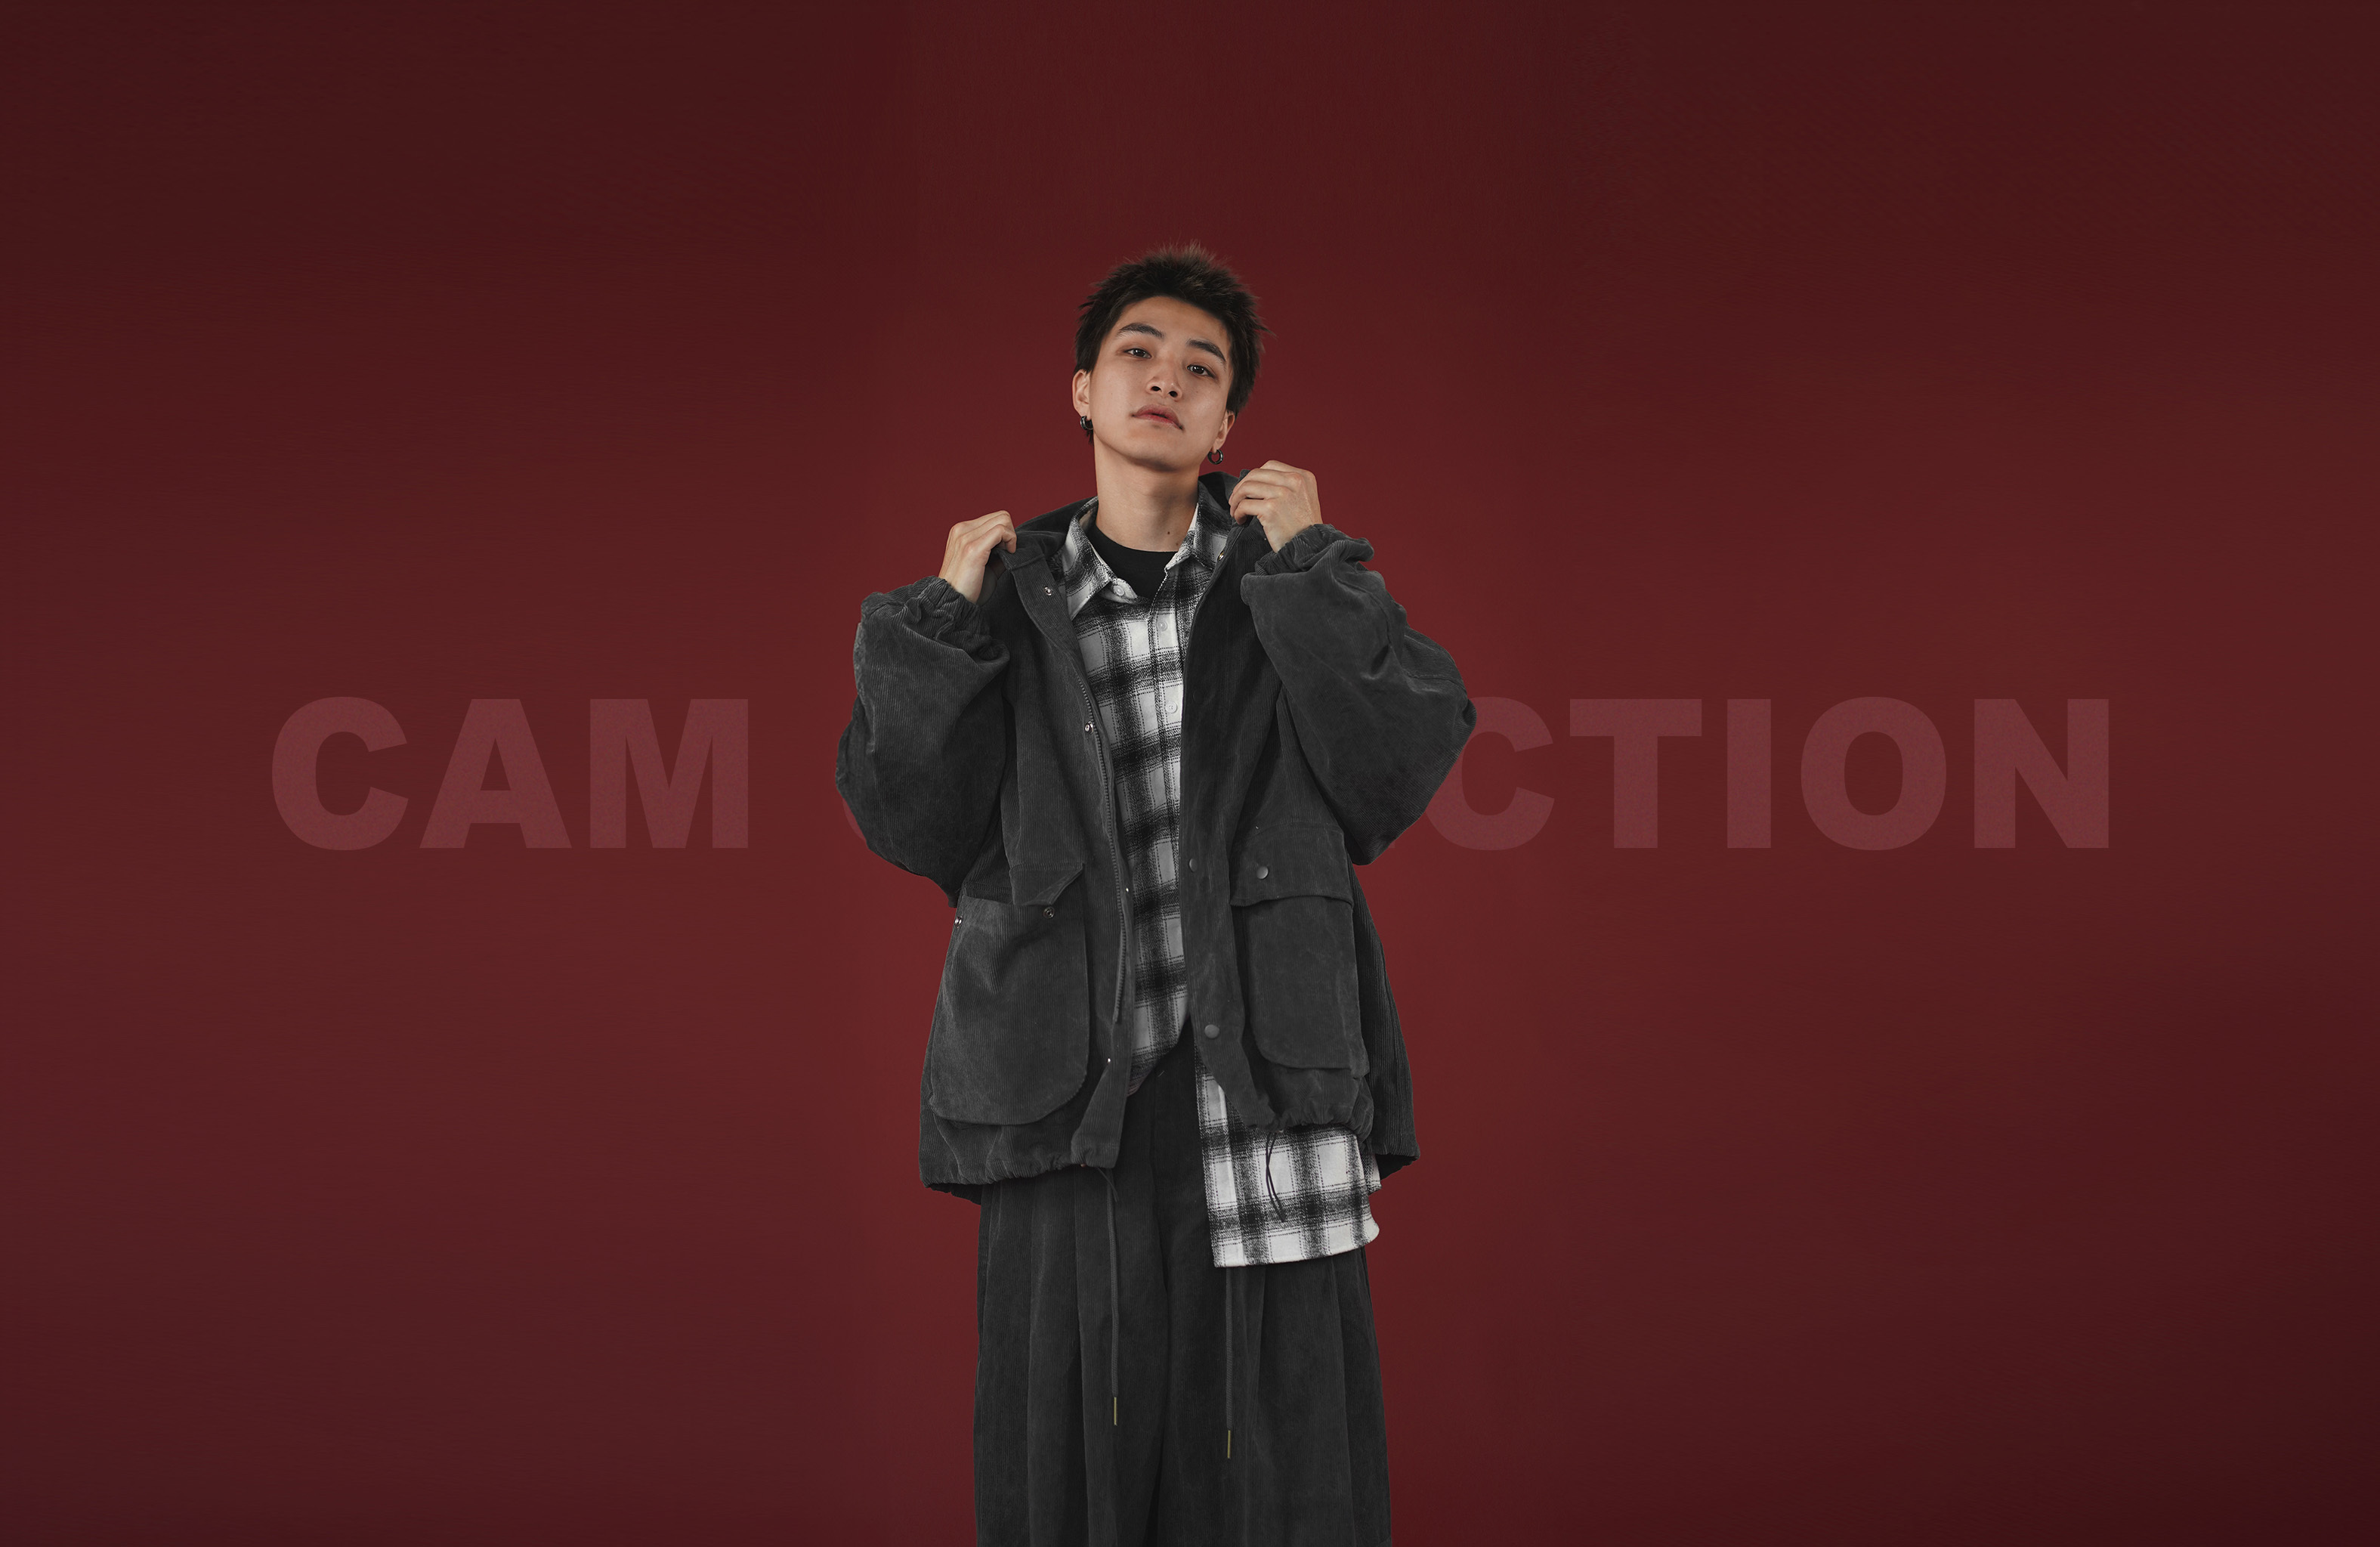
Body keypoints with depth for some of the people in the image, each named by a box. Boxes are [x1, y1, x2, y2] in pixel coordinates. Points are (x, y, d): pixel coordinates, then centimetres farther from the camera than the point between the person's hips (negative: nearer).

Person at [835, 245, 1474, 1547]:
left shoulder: (1295, 591, 11)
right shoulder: (1013, 600, 12)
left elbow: (1397, 776, -4)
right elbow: (914, 827, 5)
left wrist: (1307, 565, -4)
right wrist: (948, 617, 0)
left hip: (1262, 1086, 0)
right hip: (1070, 1097, 1)